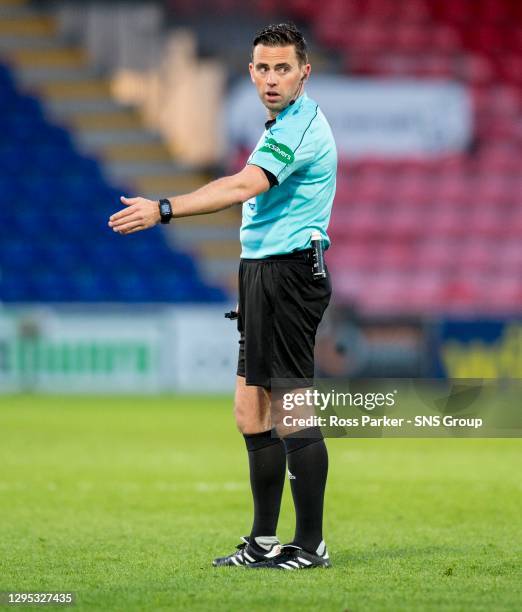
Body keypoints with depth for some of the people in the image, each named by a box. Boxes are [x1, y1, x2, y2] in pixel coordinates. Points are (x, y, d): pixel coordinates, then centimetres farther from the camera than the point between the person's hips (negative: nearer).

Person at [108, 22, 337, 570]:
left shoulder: (301, 127, -14)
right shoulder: (285, 124, 19)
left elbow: (244, 186, -26)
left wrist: (164, 210, -32)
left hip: (287, 273, -10)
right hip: (263, 271, 10)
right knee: (252, 411, 11)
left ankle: (310, 545, -5)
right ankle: (264, 541, 16)